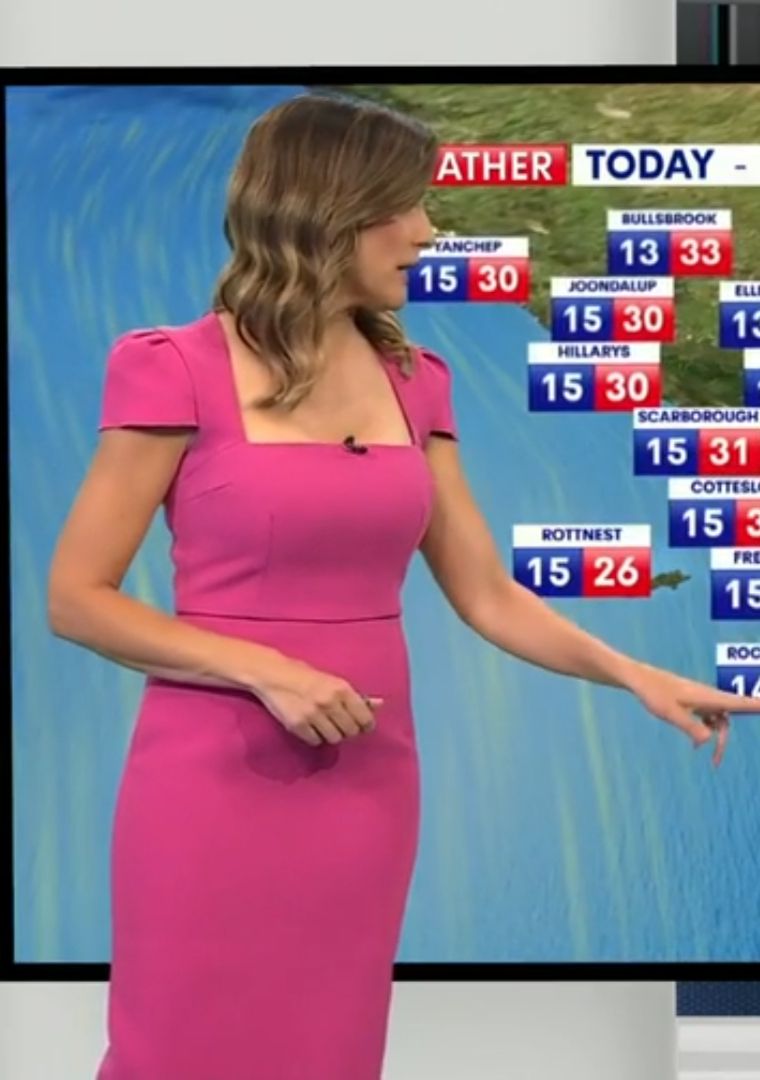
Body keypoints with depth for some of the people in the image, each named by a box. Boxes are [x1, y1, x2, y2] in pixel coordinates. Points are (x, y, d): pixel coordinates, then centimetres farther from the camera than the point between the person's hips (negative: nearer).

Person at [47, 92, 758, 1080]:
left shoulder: (410, 381, 7)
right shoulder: (180, 370, -9)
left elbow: (487, 594, 10)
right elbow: (76, 599, -9)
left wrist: (636, 677, 0)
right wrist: (265, 671, -17)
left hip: (365, 784, 5)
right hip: (217, 783, -5)